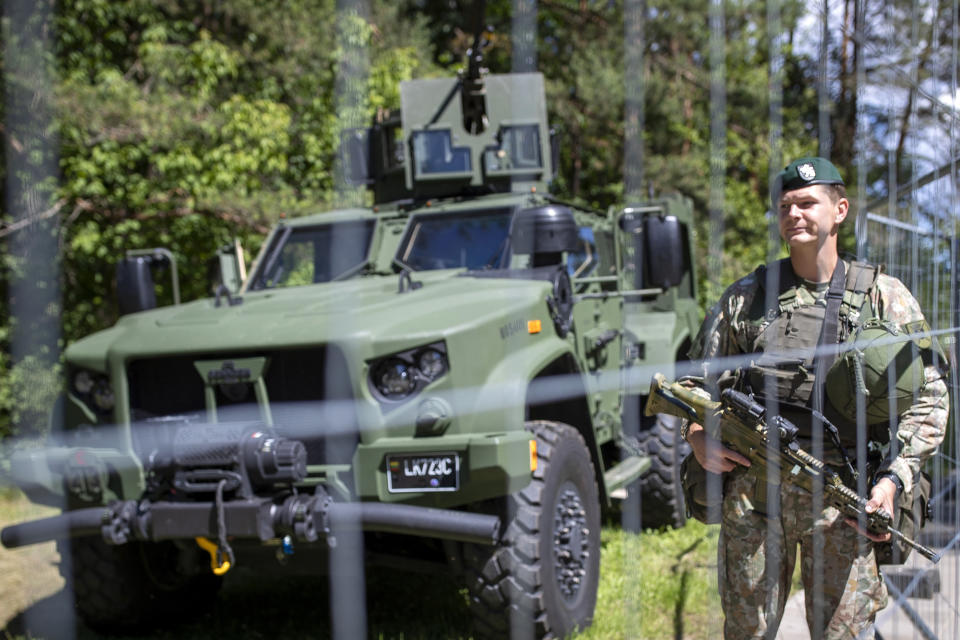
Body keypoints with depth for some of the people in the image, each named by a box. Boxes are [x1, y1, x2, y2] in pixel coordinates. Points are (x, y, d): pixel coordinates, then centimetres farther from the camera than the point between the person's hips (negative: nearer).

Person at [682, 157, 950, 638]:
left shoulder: (885, 297, 5)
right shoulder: (745, 296, 9)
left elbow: (927, 397, 3)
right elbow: (697, 378, 15)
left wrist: (893, 479, -9)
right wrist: (697, 436, -5)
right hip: (753, 486, 1)